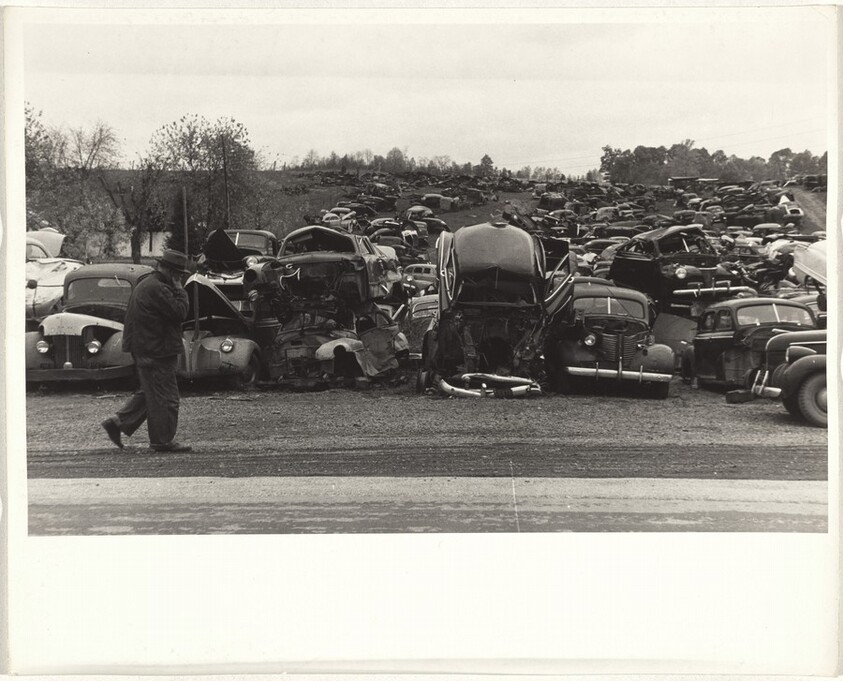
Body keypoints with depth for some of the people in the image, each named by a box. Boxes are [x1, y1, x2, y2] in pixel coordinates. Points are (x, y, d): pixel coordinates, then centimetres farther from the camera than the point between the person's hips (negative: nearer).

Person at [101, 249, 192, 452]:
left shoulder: (145, 284, 16)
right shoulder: (158, 289, -19)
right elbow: (180, 313, -20)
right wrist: (179, 290, -12)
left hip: (144, 349, 11)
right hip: (157, 351, -11)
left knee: (149, 392, 19)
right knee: (165, 396, -2)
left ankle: (117, 422, 16)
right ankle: (163, 441, 4)